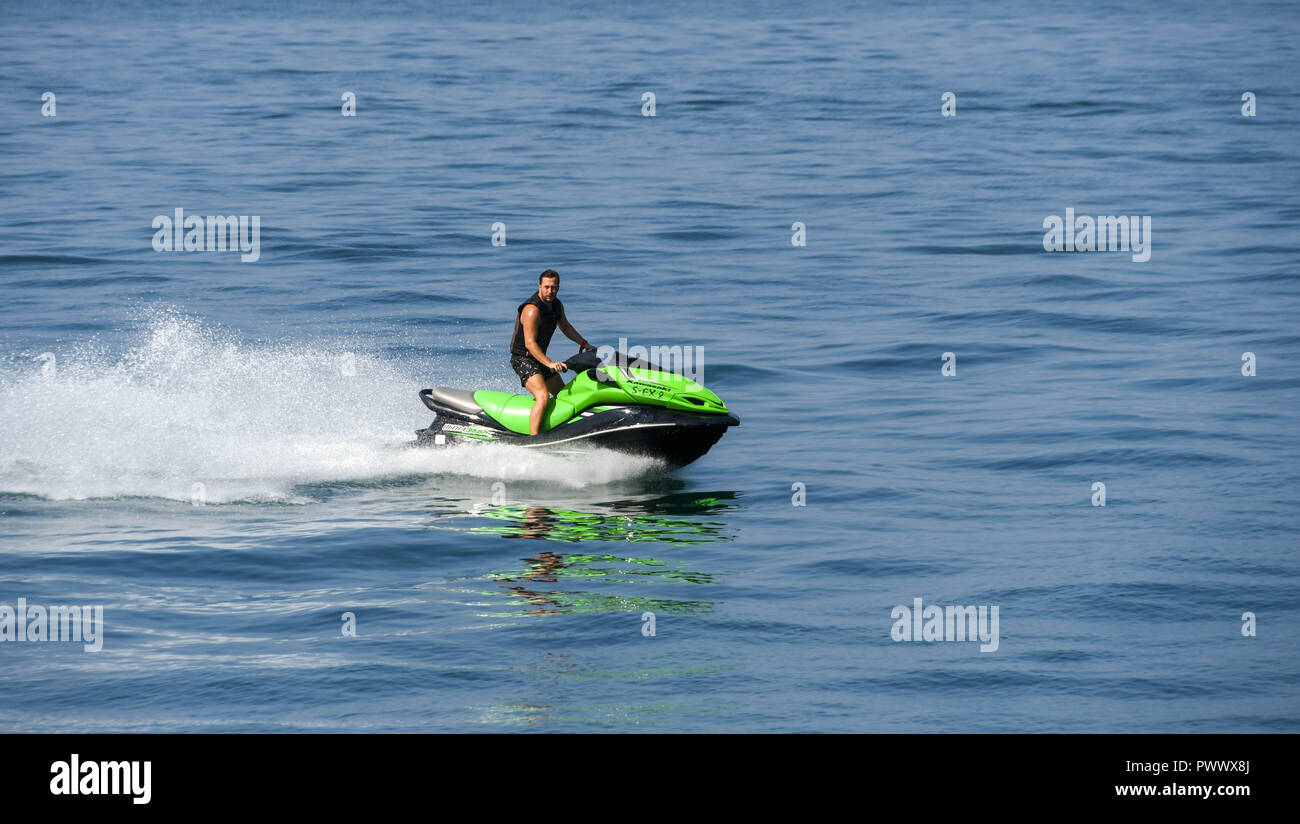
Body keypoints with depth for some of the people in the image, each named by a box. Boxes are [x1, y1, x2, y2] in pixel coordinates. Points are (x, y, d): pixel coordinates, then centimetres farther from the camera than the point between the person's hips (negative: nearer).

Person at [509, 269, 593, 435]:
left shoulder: (557, 305, 5)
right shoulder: (532, 309, -24)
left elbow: (565, 326, 25)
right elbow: (530, 343, -30)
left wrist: (585, 344, 21)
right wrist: (550, 364, -39)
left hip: (540, 358, 10)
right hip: (523, 359, -10)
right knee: (543, 397, -29)